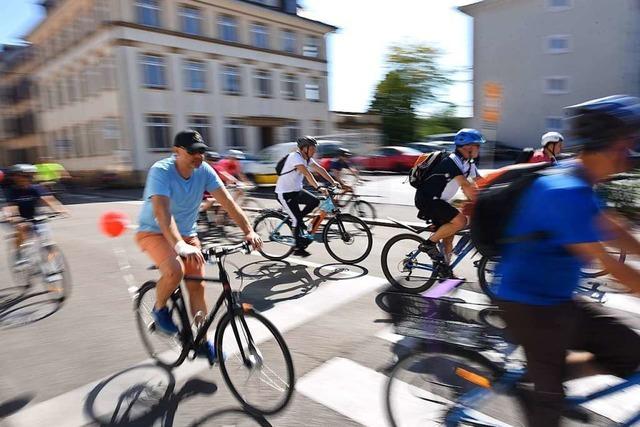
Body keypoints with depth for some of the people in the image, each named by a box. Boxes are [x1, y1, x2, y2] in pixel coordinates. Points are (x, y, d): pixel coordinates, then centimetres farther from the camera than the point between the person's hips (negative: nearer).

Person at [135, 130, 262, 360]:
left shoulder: (204, 171, -12)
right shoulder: (161, 171, -25)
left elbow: (227, 202, -17)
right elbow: (162, 211, -38)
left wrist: (249, 231, -29)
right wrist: (179, 245, -53)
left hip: (187, 233, 5)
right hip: (154, 232, -5)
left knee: (197, 285, -1)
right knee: (175, 270, -32)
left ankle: (201, 341, 16)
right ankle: (159, 309, 0)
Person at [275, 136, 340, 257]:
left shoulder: (307, 158, 5)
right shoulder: (295, 157, -22)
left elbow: (320, 169, 5)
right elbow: (307, 173, -35)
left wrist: (333, 182, -3)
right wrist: (318, 188, -43)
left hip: (296, 190, 9)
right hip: (285, 193, -9)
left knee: (315, 201, -7)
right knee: (297, 219, -9)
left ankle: (297, 219, 11)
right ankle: (298, 248, 3)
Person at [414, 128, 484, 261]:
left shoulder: (469, 163, 9)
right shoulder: (452, 161, -21)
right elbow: (466, 187, -30)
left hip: (437, 200, 10)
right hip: (426, 199, -9)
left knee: (449, 235, 9)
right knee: (460, 221, -21)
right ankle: (430, 243, -6)